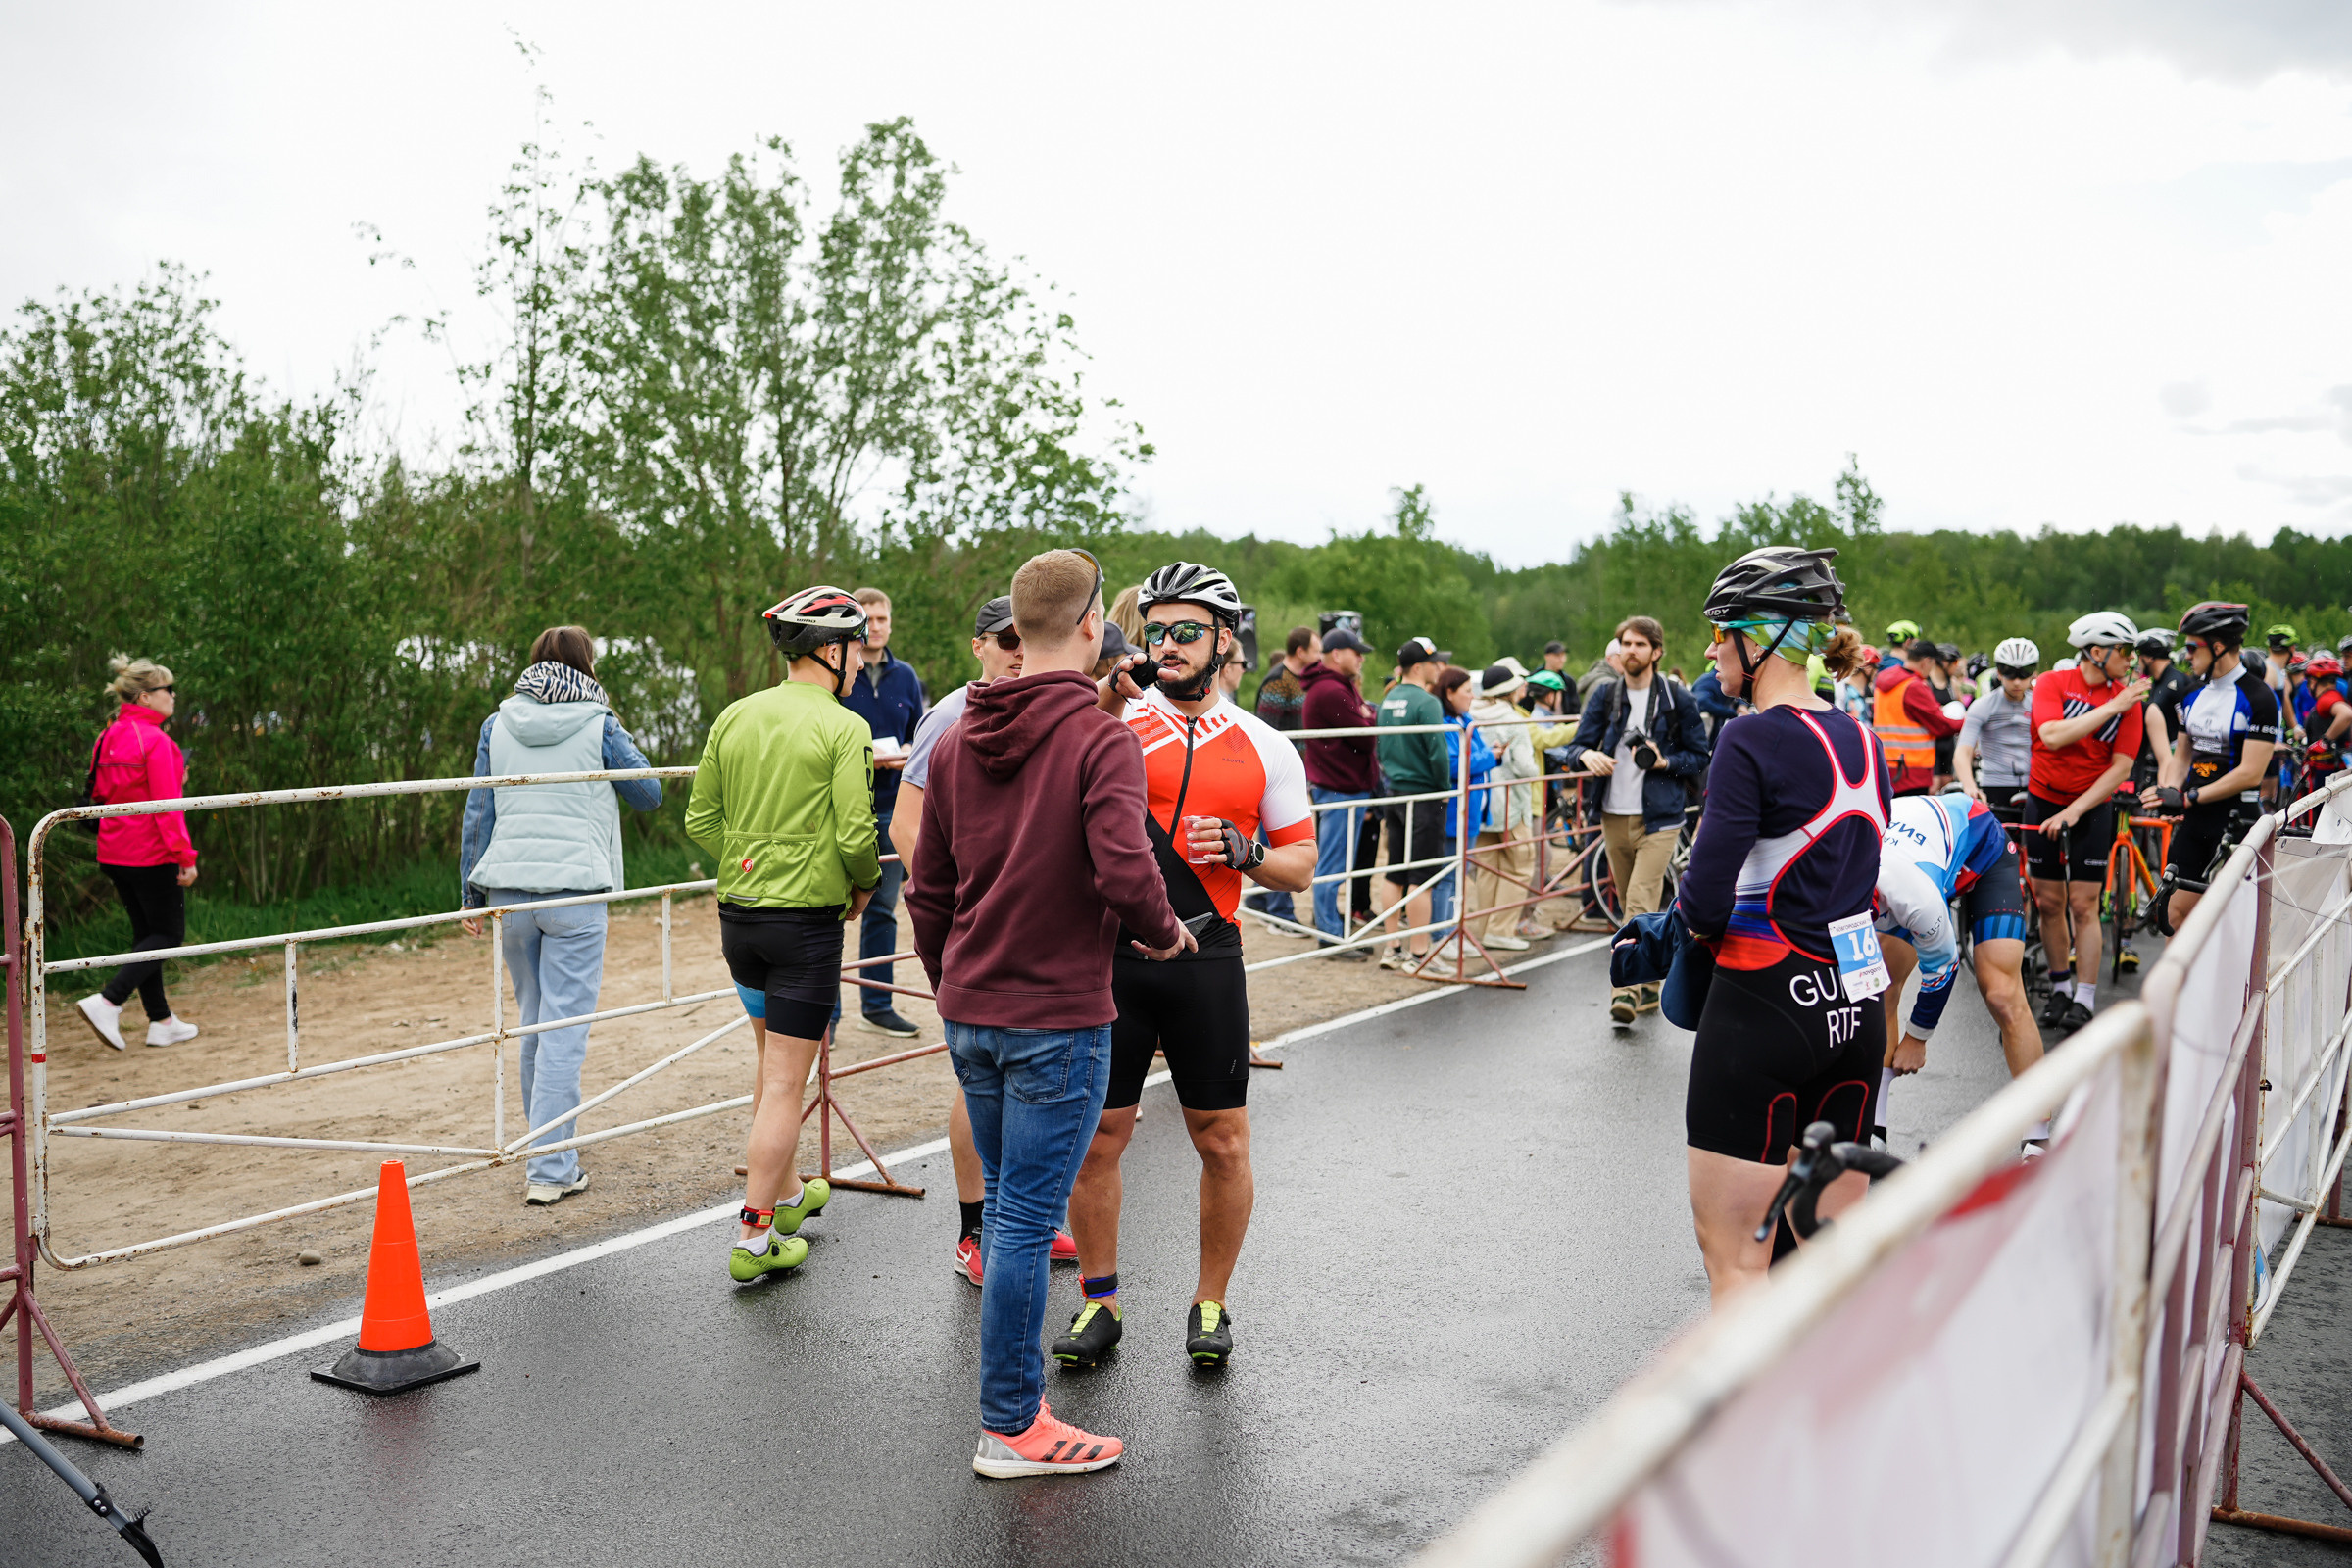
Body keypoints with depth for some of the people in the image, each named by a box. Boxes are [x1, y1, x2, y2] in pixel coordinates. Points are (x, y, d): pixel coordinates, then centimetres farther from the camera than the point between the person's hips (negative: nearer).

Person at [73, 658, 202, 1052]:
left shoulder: (109, 738, 10)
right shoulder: (155, 740, -16)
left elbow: (100, 792, 16)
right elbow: (166, 804, -19)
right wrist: (185, 856, -17)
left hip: (114, 853, 9)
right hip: (152, 853, -9)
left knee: (145, 932, 14)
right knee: (169, 934, 1)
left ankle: (161, 1022, 19)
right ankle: (108, 1002, -13)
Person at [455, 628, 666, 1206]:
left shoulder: (497, 726, 8)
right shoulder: (599, 726, -1)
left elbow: (478, 814, 9)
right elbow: (650, 794, 10)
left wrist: (472, 892, 15)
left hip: (509, 887, 4)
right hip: (575, 890, -4)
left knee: (532, 1019, 18)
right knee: (564, 1028, -2)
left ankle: (544, 1150, 30)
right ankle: (550, 1170, -4)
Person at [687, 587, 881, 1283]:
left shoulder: (733, 718, 6)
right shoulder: (845, 728, -12)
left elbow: (700, 820, 6)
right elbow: (855, 833, -16)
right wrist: (865, 885, 3)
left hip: (738, 912, 7)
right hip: (808, 918, -7)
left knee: (772, 1053, 24)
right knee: (786, 1081, 0)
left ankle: (786, 1192, 39)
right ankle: (754, 1239, 4)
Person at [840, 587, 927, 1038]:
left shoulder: (905, 677, 10)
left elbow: (920, 735, 17)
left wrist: (906, 756, -4)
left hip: (889, 809, 5)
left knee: (882, 910, 12)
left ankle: (877, 1006, 23)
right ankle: (826, 1011, 5)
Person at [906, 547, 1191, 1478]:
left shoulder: (955, 742, 8)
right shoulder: (1101, 740, -14)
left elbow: (927, 889, 13)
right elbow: (1124, 871, -26)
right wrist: (1163, 933, -6)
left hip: (969, 1013, 7)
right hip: (1058, 1019, -7)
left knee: (1006, 1202, 19)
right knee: (1026, 1218, 0)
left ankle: (1014, 1391, 31)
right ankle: (1010, 1428, 10)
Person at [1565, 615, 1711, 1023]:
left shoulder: (1677, 699, 0)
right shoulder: (1605, 696, 7)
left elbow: (1701, 756, 4)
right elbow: (1576, 747, 5)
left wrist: (1664, 762, -14)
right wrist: (1587, 755, -19)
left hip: (1659, 818, -4)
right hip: (1614, 817, 4)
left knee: (1641, 904, -15)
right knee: (1631, 905, 12)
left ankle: (1627, 989, -17)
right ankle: (1647, 985, 23)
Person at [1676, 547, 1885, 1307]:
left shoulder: (1751, 740, -15)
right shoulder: (1862, 741, 9)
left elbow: (1706, 903, -20)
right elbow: (1847, 872, 13)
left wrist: (1692, 913, 2)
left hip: (1764, 1008, -8)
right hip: (1855, 1007, 8)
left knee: (1736, 1261, 1)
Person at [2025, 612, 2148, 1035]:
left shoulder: (2127, 700, -6)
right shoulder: (2052, 683, -9)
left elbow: (2121, 767, -9)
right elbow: (2053, 735, -26)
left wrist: (2075, 810, -17)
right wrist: (2111, 707, -28)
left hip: (2092, 807, 0)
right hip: (2044, 801, 0)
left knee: (2083, 905, -5)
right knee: (2049, 902, 5)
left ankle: (2084, 1000, 1)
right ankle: (2060, 989, 19)